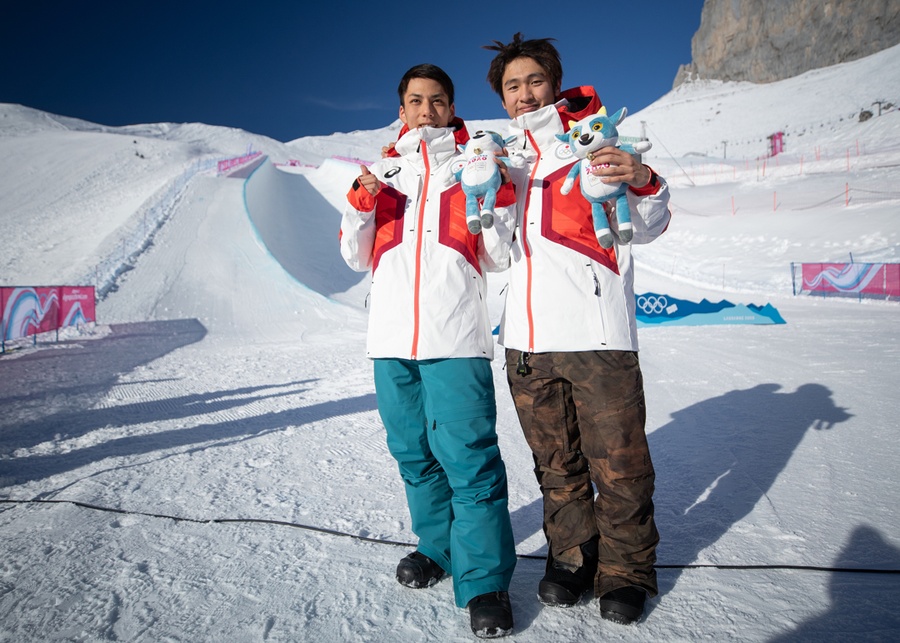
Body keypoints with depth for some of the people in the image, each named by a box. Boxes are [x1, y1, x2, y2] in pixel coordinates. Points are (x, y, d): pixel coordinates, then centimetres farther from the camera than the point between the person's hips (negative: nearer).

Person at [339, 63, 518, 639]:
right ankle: (439, 546, 32)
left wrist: (498, 199, -9)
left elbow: (499, 258, 4)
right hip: (392, 336, 4)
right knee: (414, 452, 13)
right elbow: (357, 257, 14)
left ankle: (485, 581, 5)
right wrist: (360, 204, -1)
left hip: (455, 337, -4)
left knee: (467, 456, -8)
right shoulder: (384, 171, 17)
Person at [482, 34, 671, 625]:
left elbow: (646, 228, -2)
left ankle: (626, 570, 23)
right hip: (526, 337, 5)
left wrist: (642, 182, -23)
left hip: (597, 331, -4)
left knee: (617, 463, 2)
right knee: (555, 462, 15)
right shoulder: (502, 157, 18)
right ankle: (572, 556, 33)